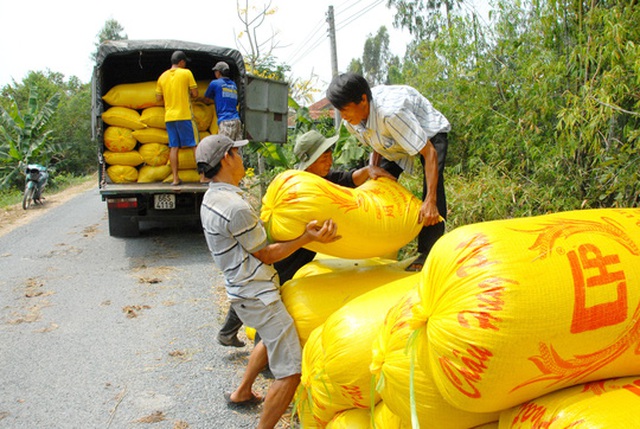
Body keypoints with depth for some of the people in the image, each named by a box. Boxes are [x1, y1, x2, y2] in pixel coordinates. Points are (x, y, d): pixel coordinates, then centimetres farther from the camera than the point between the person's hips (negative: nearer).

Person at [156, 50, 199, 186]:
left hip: (169, 117, 5)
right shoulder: (186, 73, -2)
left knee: (174, 147, 5)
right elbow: (195, 93, -2)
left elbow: (158, 98, 14)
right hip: (183, 115, -5)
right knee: (194, 145, -2)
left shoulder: (162, 76, 12)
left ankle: (175, 178, 5)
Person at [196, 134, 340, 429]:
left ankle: (242, 393, 47)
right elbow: (266, 255, -15)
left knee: (272, 339, 34)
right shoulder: (236, 208, -25)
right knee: (291, 371, -6)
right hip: (257, 296, -11)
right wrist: (307, 238, -19)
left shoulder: (212, 198, 6)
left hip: (243, 290, 11)